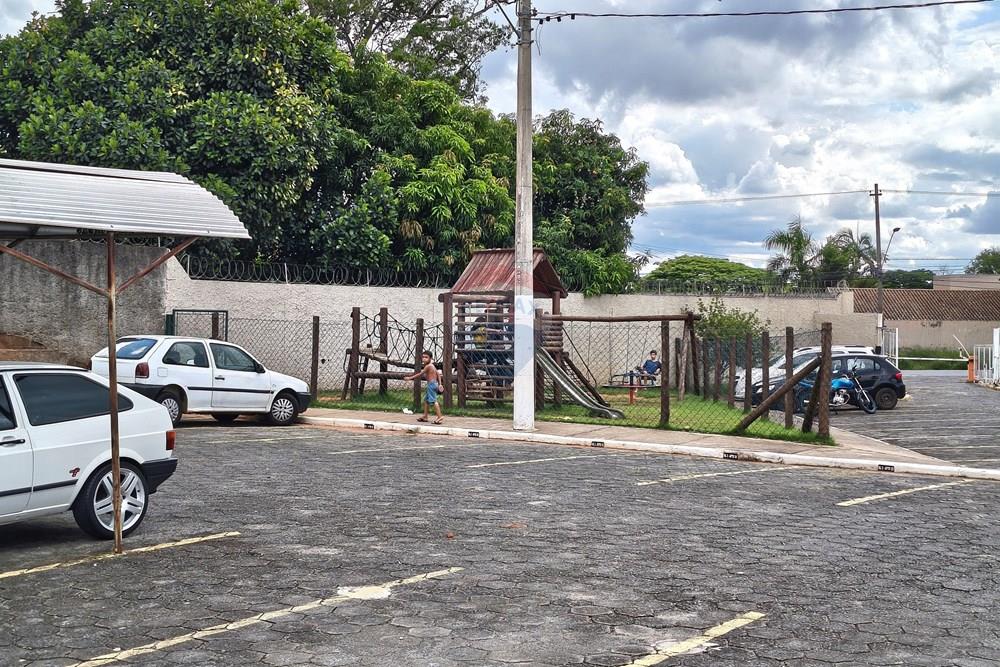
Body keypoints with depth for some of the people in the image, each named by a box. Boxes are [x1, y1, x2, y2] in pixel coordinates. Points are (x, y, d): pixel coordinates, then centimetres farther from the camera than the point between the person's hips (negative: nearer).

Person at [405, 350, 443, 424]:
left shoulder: (427, 366, -13)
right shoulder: (433, 366, 15)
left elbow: (420, 374, -12)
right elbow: (438, 375, 16)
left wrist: (410, 378, -7)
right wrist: (440, 384, 16)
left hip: (431, 384, -10)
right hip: (435, 384, 10)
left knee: (433, 400, -12)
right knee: (426, 400, 17)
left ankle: (440, 416, -17)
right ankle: (425, 416, 24)